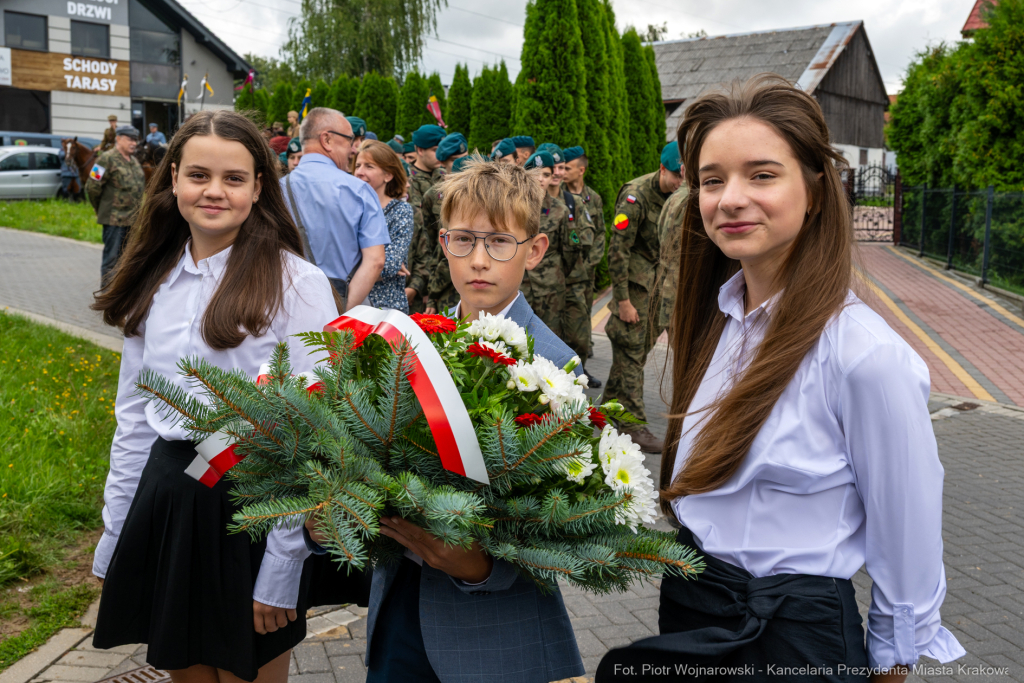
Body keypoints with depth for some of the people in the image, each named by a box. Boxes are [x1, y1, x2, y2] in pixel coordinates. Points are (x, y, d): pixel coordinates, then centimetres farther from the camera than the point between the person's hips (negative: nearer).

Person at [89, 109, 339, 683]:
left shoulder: (296, 284, -12)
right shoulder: (156, 282, 6)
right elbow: (134, 413, 12)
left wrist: (282, 569, -14)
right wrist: (115, 537, 11)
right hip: (163, 497, 5)